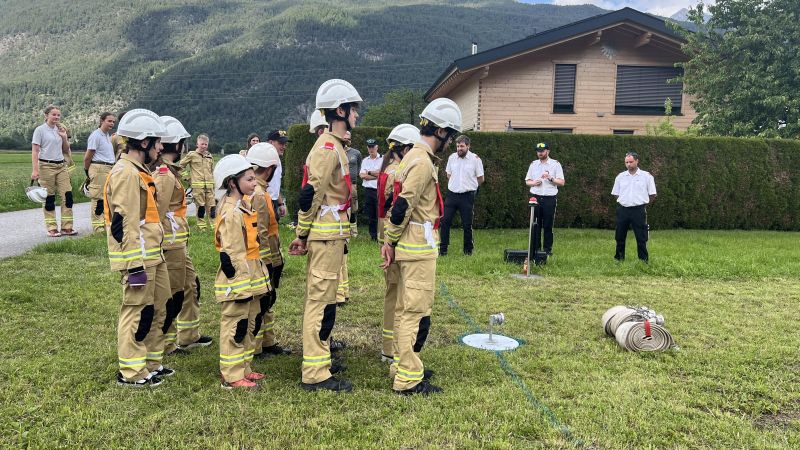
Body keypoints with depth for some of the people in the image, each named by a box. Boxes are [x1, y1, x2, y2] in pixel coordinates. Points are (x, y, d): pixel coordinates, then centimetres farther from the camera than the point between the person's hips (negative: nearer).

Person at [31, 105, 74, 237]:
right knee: (49, 198, 0)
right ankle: (52, 228, 8)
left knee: (67, 195, -1)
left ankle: (66, 227, 6)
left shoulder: (60, 130, 12)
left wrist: (64, 137, 0)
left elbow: (66, 151, 16)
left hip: (61, 166, 5)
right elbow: (34, 151, -8)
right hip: (46, 166, -5)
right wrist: (35, 169, -17)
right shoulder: (40, 130, -4)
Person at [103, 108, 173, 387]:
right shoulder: (125, 173, -16)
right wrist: (135, 265, -23)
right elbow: (125, 224, -21)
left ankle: (152, 364, 29)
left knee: (157, 309, 16)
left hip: (152, 256, 10)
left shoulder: (139, 171, 16)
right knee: (137, 312, -1)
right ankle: (131, 373, 10)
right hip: (138, 258, -10)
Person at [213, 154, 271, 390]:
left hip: (250, 278, 10)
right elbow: (232, 255, -22)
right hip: (237, 282, -10)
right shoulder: (231, 213, -19)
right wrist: (242, 287, -21)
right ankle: (232, 376, 8)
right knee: (235, 326, -1)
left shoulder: (244, 207, 13)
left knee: (249, 325, 17)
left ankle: (243, 368, 28)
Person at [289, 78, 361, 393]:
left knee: (320, 299, 17)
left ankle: (317, 357, 30)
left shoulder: (333, 145, 17)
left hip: (330, 236, 11)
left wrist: (303, 234, 19)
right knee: (322, 301, -7)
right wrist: (302, 235, -14)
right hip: (326, 236, -11)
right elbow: (310, 194, -20)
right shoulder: (328, 148, -16)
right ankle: (315, 374, -1)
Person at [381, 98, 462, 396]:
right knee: (418, 313, -4)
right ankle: (408, 380, 3)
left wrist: (391, 242, 12)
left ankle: (406, 366, 30)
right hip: (419, 248, -10)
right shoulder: (423, 162, -17)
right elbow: (403, 205, -22)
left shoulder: (415, 156, 16)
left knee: (409, 311, 18)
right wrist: (391, 242, -12)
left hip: (413, 247, 10)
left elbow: (401, 205, 15)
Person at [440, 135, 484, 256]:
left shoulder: (475, 159, -5)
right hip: (451, 194, 3)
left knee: (467, 224, 5)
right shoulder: (452, 157, 4)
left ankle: (468, 249, 19)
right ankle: (443, 248, 7)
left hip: (467, 196, -3)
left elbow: (481, 179, 3)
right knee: (445, 221, -1)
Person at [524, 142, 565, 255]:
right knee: (535, 224, 3)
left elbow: (562, 182, -2)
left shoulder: (555, 164, 2)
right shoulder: (533, 164, 12)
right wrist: (533, 183, -6)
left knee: (548, 225, 1)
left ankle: (548, 248, 8)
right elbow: (527, 181, 15)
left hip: (550, 198, -3)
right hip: (536, 198, 3)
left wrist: (550, 178, -16)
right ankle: (535, 248, 10)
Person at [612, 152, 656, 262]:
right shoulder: (620, 177, 8)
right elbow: (616, 194, 16)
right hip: (623, 210, 3)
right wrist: (625, 202, 10)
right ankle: (619, 258, 20)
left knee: (641, 238, 0)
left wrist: (642, 203, 7)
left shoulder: (646, 176, 0)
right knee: (619, 236, 8)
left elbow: (652, 195, 4)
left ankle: (644, 260, 9)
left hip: (639, 210, -3)